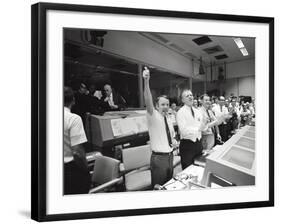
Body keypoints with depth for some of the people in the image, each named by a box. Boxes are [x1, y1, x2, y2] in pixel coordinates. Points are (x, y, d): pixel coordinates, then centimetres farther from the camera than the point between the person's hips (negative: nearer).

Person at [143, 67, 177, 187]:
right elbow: (148, 101, -28)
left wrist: (173, 141, 1)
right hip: (159, 157, -6)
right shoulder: (153, 117, -9)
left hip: (170, 155, 7)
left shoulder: (169, 121, 10)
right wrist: (146, 81, -42)